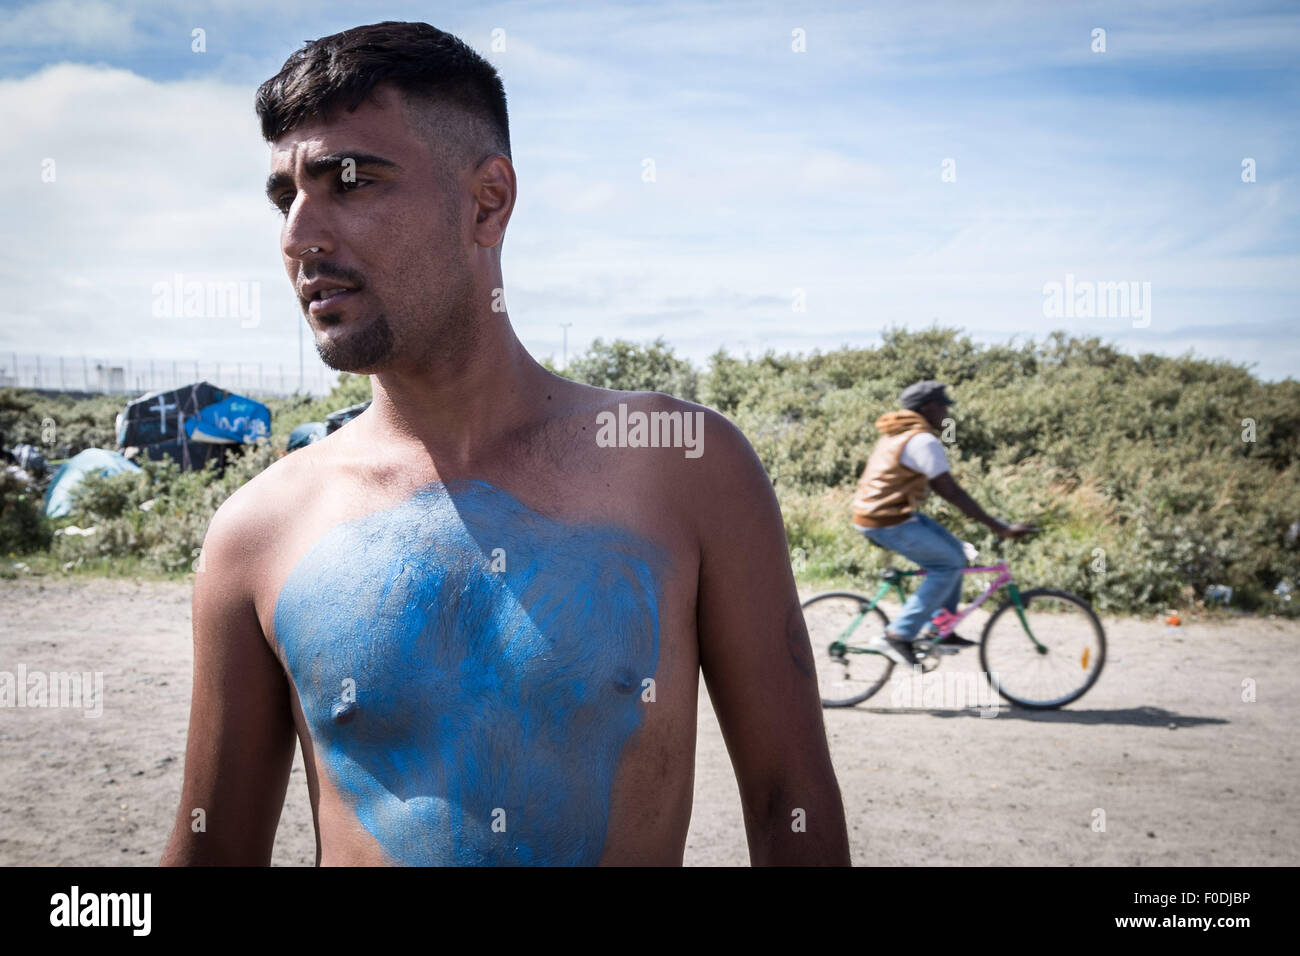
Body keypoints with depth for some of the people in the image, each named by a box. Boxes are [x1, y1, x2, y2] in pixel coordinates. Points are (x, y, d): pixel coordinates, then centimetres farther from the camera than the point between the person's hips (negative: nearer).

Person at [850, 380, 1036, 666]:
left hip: (872, 514, 10)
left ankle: (937, 629, 19)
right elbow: (953, 493, -20)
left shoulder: (900, 433, 15)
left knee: (954, 550, 14)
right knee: (949, 563, -9)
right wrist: (999, 527, -18)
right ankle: (896, 635, -9)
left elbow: (941, 487, 22)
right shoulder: (923, 441, -17)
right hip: (888, 523, -10)